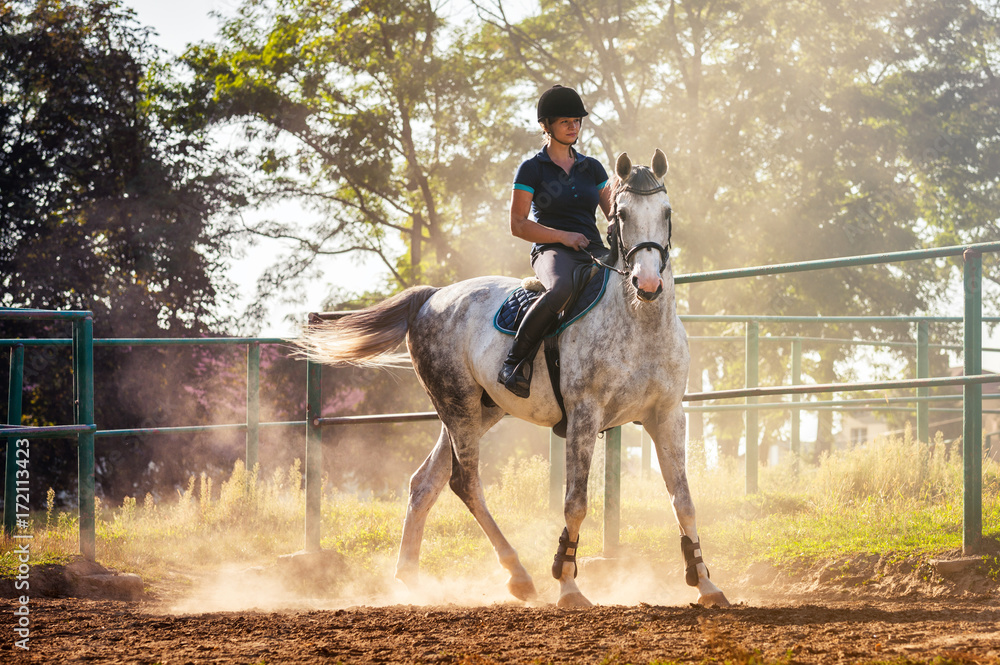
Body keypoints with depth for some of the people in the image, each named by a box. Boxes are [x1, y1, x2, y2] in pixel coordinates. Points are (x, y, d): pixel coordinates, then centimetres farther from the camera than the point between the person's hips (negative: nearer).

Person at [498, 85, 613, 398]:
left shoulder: (592, 168, 18)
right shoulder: (531, 169, 4)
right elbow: (518, 225, -2)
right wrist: (564, 236, -12)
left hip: (593, 251, 5)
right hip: (552, 252, -5)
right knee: (561, 289, -41)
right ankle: (514, 362, -32)